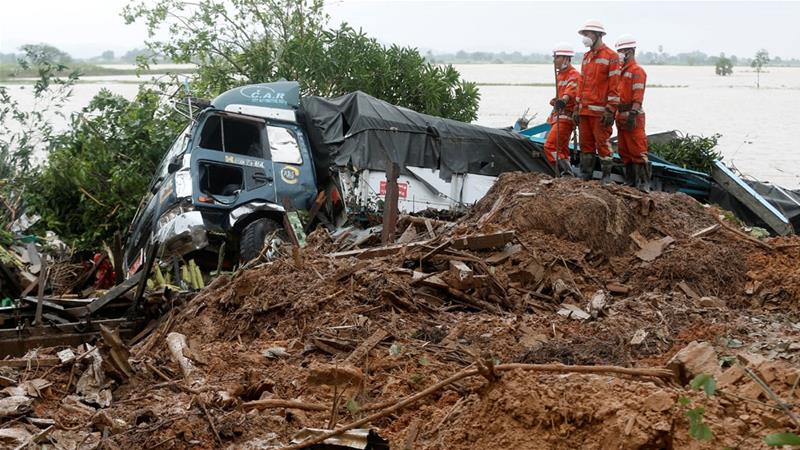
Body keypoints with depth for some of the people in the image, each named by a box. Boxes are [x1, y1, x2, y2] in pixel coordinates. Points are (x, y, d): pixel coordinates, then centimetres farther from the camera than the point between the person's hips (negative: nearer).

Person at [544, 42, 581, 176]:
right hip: (557, 116, 10)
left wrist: (563, 100, -54)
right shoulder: (560, 74, 18)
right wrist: (555, 101, 13)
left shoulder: (574, 75, -13)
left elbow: (571, 90, -35)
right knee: (561, 149, 14)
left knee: (550, 146, -19)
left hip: (566, 117, -10)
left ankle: (567, 173, -19)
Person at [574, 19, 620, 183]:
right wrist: (577, 108, 16)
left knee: (602, 142, -5)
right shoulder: (586, 57, 18)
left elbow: (614, 86, -10)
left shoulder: (610, 56, -6)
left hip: (600, 111, -7)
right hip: (585, 110, 7)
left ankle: (607, 177, 3)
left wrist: (610, 111, -15)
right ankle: (585, 176, 16)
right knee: (586, 143, 9)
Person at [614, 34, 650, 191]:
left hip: (632, 117, -9)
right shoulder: (620, 71, 18)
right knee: (624, 151, 13)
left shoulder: (637, 71, -9)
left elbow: (638, 96, -17)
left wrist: (633, 114, -24)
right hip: (621, 116, 10)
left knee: (638, 150, -9)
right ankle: (630, 181, 21)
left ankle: (644, 183, -8)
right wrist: (617, 115, 18)